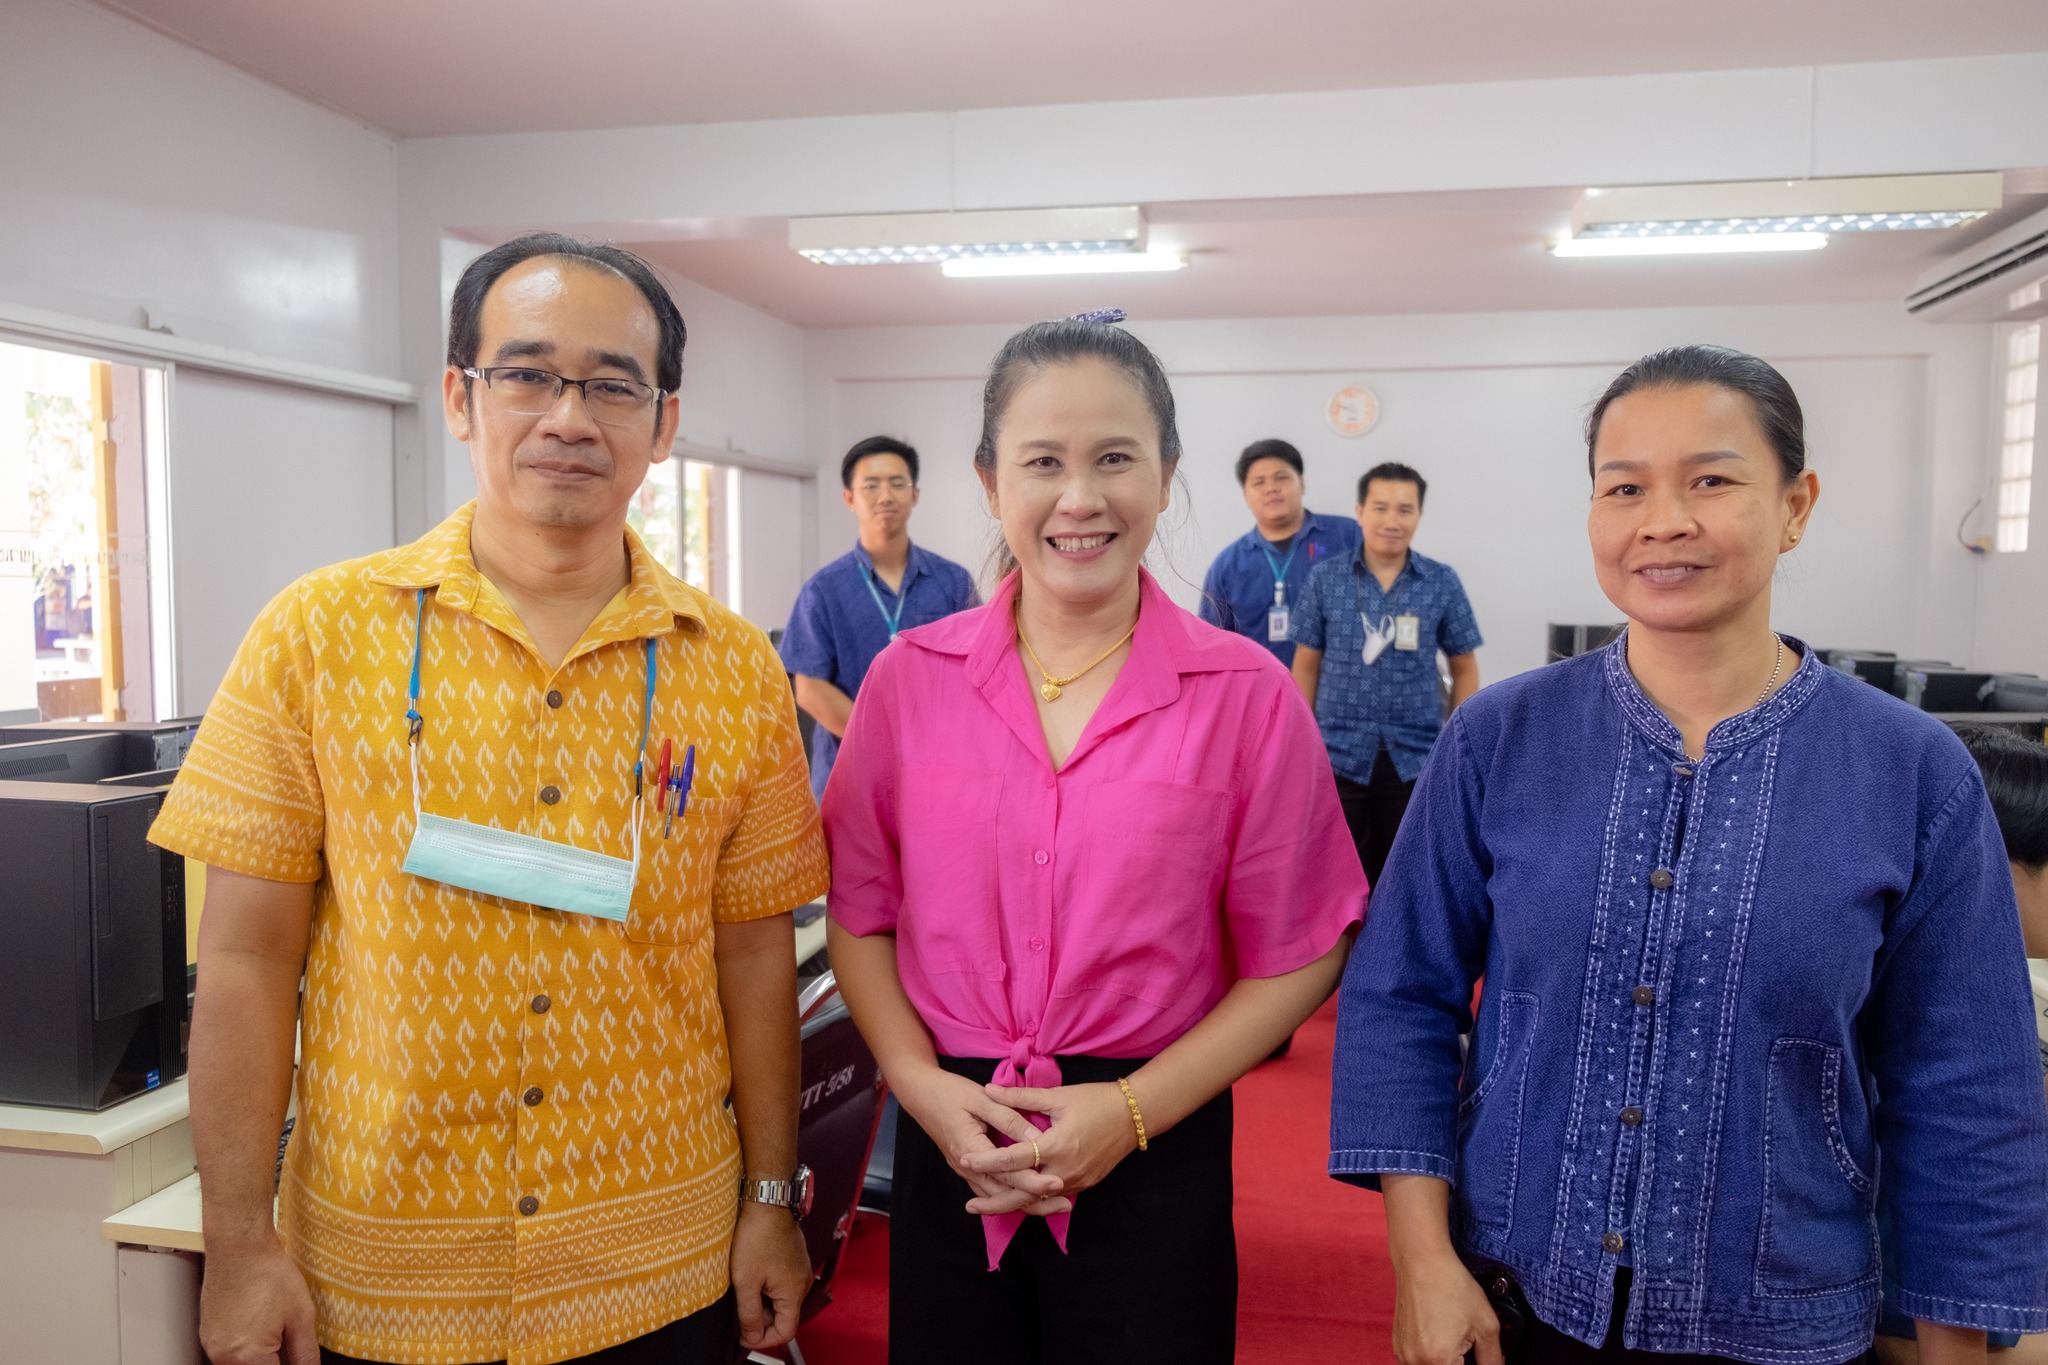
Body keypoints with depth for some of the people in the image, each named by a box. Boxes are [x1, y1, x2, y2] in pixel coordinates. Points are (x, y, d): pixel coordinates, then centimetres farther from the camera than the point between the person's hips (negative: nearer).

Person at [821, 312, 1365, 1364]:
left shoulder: (1248, 695, -8)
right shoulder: (909, 679, -2)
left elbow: (1297, 957, -4)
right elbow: (860, 915, 4)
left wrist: (1133, 1110, -12)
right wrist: (922, 1083, -9)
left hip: (1156, 1154, -1)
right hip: (948, 1156, 2)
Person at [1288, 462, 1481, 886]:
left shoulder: (1443, 582, 1)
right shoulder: (1325, 578, 0)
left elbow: (1464, 668, 7)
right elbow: (1306, 664, 5)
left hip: (1416, 756, 0)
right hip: (1339, 754, 0)